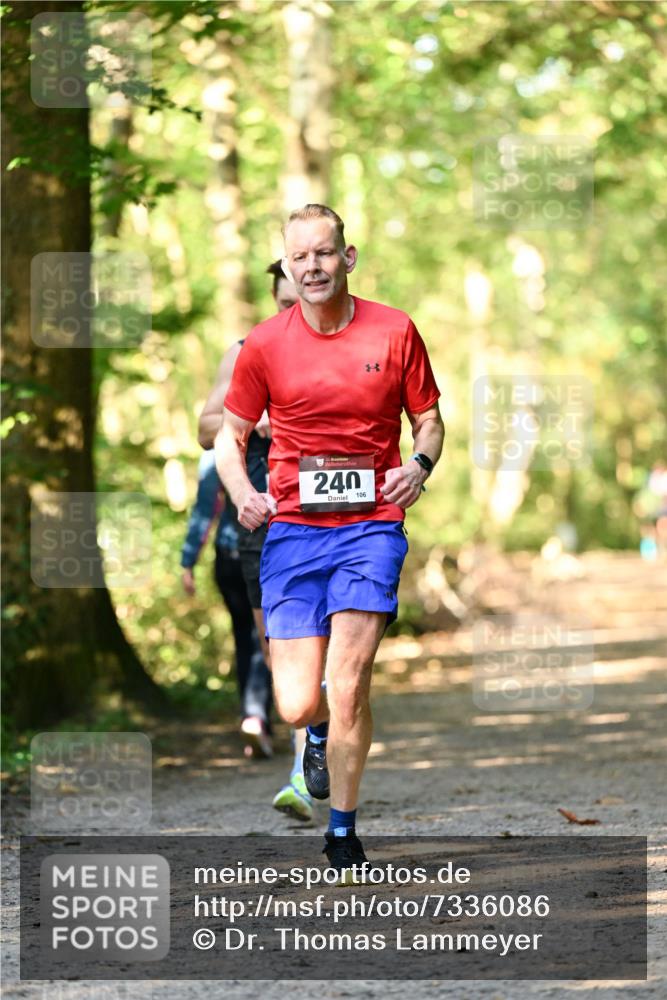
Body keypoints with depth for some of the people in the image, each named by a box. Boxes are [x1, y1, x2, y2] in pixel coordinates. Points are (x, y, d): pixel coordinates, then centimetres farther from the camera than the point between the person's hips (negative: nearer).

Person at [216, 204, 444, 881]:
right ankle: (320, 731, 34)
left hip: (371, 525, -1)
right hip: (292, 527, 1)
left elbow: (429, 422, 12)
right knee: (296, 705, -6)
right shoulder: (265, 345, 3)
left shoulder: (394, 331, 3)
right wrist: (243, 494, -9)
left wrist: (419, 466, -9)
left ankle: (342, 831, 4)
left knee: (347, 684, -14)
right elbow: (231, 437, 12)